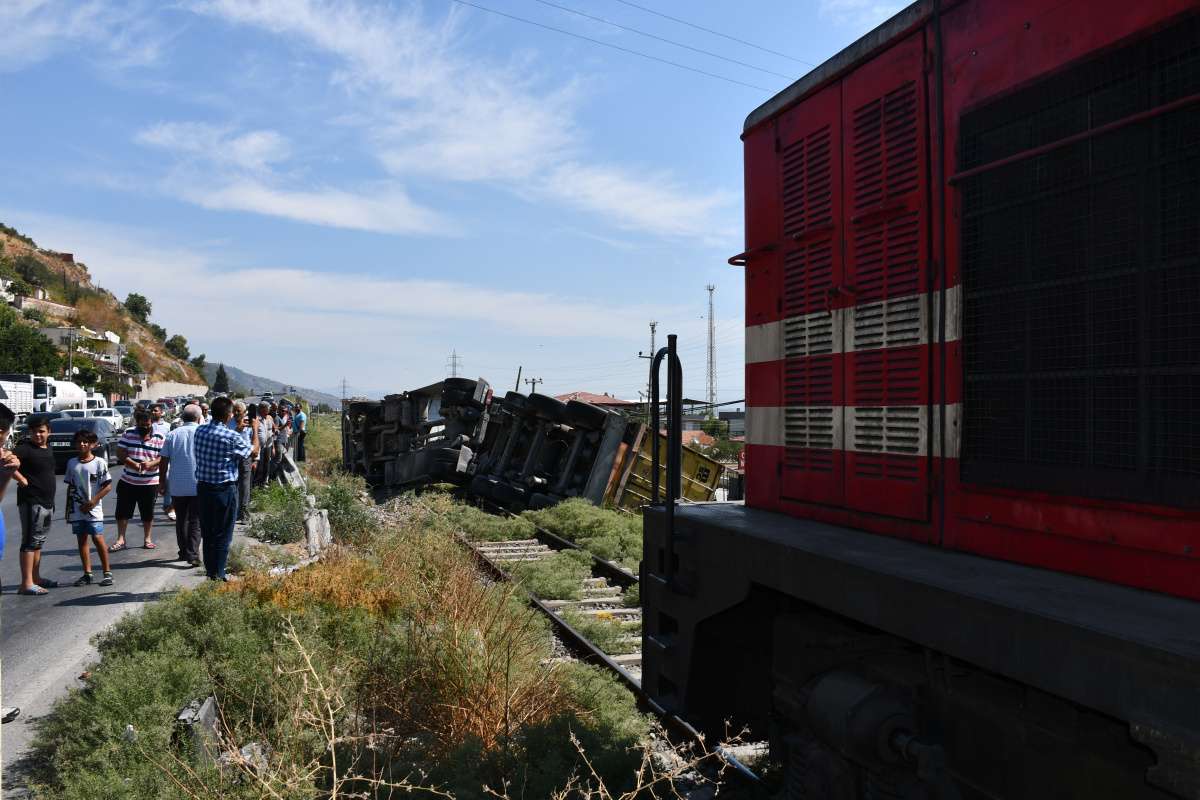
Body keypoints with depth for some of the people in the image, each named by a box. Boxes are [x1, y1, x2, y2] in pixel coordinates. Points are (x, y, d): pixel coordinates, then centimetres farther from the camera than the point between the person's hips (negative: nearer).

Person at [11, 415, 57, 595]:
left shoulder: (47, 447, 10)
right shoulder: (25, 448, -13)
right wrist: (22, 480, -21)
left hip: (47, 502, 8)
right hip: (31, 502, -8)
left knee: (38, 541, 15)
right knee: (30, 541, -7)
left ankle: (36, 578, 25)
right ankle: (27, 584, -5)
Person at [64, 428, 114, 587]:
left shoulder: (99, 463, -7)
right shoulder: (72, 463, 7)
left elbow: (108, 486, -7)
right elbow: (70, 487, 13)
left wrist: (93, 501, -14)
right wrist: (68, 508, 11)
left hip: (93, 509, -5)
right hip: (76, 510, 5)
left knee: (98, 539, -7)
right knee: (81, 540, 9)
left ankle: (107, 572, 2)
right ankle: (87, 574, 16)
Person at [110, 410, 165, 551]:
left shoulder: (159, 437, -3)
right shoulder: (128, 434, -1)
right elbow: (120, 452, -4)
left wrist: (151, 463, -25)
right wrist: (132, 463, -21)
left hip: (150, 482, -1)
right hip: (128, 481, 1)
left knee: (148, 513, 9)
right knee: (122, 511, 5)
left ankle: (148, 539, 23)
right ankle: (120, 540, 15)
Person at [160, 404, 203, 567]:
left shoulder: (172, 435, 3)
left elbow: (164, 461, 3)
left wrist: (162, 483, 12)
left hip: (177, 486, 2)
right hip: (198, 485, -2)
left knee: (181, 520, 16)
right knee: (195, 522, 1)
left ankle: (184, 552, 23)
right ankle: (193, 554, -8)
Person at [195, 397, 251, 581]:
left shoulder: (200, 431, 1)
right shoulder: (232, 436, -16)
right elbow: (251, 450, -1)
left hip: (203, 487, 6)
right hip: (225, 489, -6)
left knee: (207, 532, 15)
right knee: (223, 535, 4)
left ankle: (209, 571, 24)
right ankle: (217, 575, 7)